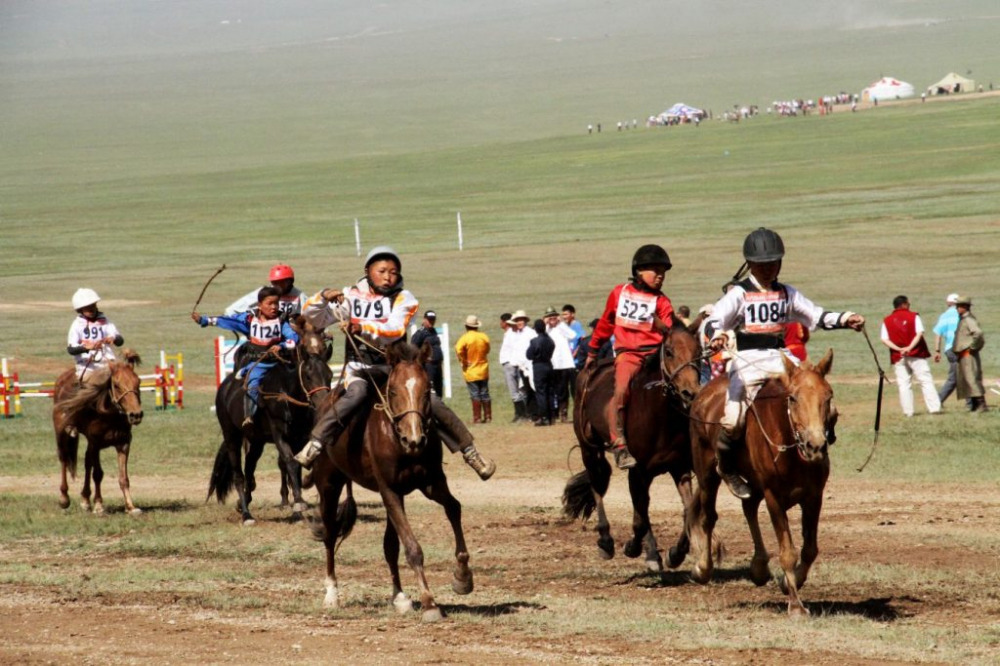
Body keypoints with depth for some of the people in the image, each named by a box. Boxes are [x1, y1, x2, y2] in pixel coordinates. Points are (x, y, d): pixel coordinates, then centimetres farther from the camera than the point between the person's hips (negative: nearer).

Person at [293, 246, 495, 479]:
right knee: (356, 394, -34)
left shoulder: (403, 299, 0)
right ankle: (314, 445, -38)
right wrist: (323, 298, -19)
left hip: (395, 365, 1)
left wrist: (362, 328, -35)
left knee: (431, 402, -12)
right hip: (360, 368, -1)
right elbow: (312, 317, 2)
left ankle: (469, 451, 1)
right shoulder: (352, 297, 4)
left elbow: (395, 330, -19)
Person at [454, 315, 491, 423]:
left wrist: (463, 361, -16)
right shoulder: (484, 337, -1)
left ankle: (477, 417, 0)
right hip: (483, 371, 4)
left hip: (470, 371, -4)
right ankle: (488, 416, 13)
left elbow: (459, 350, -30)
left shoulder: (465, 338, -15)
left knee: (475, 395, 0)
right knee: (485, 394, 11)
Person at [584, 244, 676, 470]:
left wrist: (663, 328, -21)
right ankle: (619, 445, -30)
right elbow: (605, 324, 24)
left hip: (654, 353, 2)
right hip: (627, 353, -2)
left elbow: (670, 333, 3)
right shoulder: (619, 294, 13)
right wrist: (592, 352, 30)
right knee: (621, 390, -27)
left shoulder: (661, 302, 12)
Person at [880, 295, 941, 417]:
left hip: (898, 357, 2)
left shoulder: (887, 321, 7)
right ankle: (934, 407, -7)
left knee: (903, 384, 5)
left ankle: (908, 411, -1)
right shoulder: (913, 316, 1)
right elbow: (919, 333, -11)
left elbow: (884, 340, -3)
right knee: (926, 381, 0)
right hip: (916, 354, -2)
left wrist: (898, 349, -11)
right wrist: (910, 347, -17)